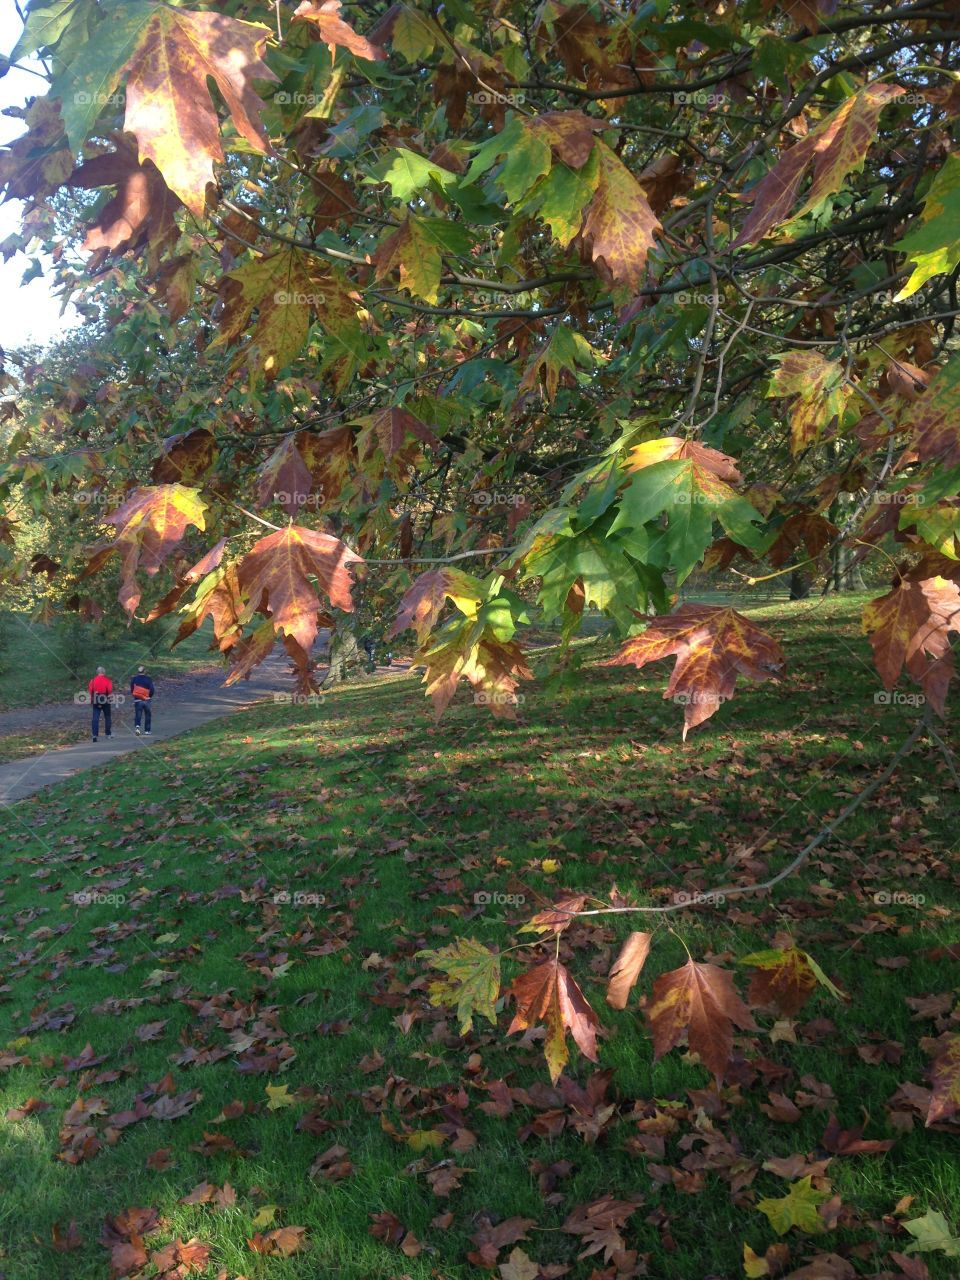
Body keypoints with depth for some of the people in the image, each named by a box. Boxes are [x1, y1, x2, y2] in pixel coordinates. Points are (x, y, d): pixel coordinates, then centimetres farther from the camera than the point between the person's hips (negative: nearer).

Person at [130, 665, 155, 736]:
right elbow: (152, 689, -8)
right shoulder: (148, 679, -5)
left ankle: (137, 726, -22)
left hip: (137, 700, 1)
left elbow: (131, 689, 4)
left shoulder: (134, 679, 0)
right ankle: (147, 731, 12)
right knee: (147, 716, 11)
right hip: (146, 700, -1)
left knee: (138, 714, 4)